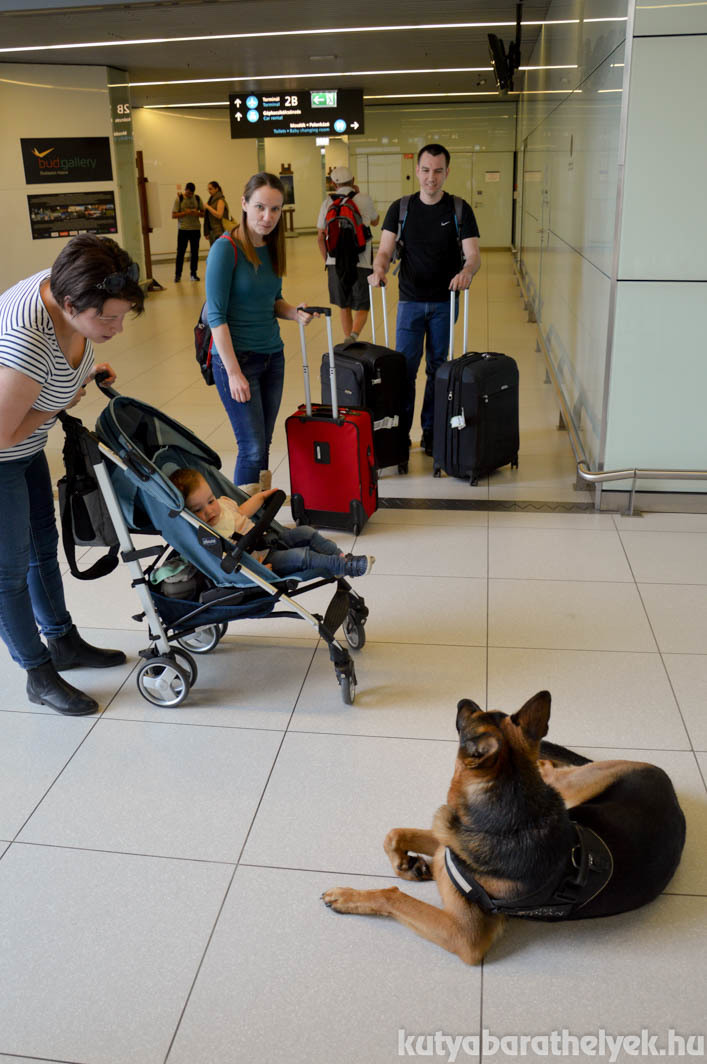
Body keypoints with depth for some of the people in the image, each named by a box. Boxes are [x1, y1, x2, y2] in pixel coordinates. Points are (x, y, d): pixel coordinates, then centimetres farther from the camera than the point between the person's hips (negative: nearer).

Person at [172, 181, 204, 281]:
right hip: (183, 229, -2)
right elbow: (173, 215, -4)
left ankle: (194, 273, 12)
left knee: (194, 252, 4)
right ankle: (178, 274, 5)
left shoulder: (197, 198, 6)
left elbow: (203, 213, 9)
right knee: (180, 252, -2)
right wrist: (185, 213, -18)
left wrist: (197, 213, -13)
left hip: (195, 229, 2)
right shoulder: (179, 199, -1)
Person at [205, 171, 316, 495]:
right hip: (235, 357, -7)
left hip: (272, 356, 7)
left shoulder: (271, 248, 7)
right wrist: (234, 372, -19)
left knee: (264, 442, 10)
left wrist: (293, 312, -4)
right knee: (252, 447, -7)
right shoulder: (226, 249, -14)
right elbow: (216, 315, -15)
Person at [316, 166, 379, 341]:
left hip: (335, 262, 3)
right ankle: (354, 335, -24)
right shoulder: (364, 199, 1)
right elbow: (375, 222, 21)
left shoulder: (328, 202, 6)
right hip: (360, 262, -2)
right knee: (362, 307, 3)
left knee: (345, 307, 16)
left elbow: (320, 237, 7)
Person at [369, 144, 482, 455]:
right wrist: (379, 269, -28)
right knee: (404, 368, -3)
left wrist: (467, 271, -32)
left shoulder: (459, 209, 0)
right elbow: (385, 249, -5)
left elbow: (473, 254, -9)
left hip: (445, 302, 0)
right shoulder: (400, 208, 2)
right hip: (410, 301, 0)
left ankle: (432, 432, 18)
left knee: (438, 369, 7)